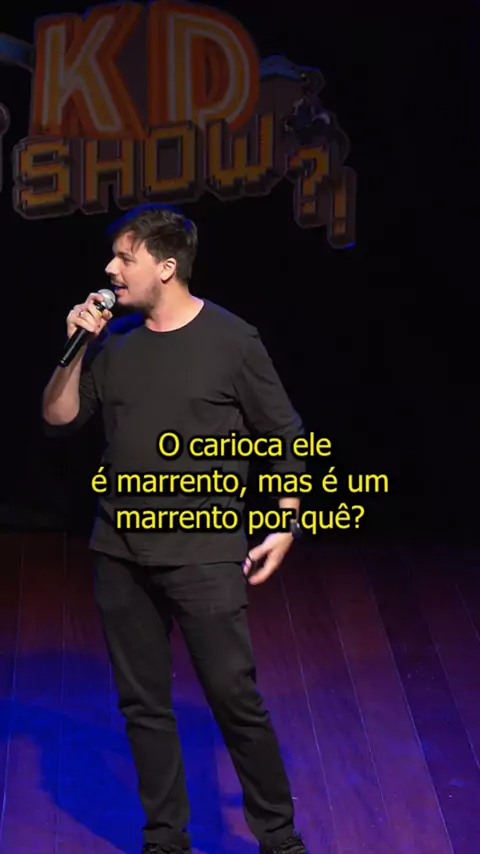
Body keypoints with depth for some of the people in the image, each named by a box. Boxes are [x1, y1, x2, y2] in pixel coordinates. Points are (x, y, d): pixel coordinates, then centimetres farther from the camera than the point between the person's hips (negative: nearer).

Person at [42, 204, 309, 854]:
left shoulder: (231, 340, -6)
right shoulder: (114, 342, 5)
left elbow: (285, 437, 1)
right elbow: (58, 417, 7)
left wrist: (286, 526, -4)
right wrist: (76, 348, -7)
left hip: (203, 553, -5)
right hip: (121, 554, 5)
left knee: (234, 697, -3)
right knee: (143, 703, 10)